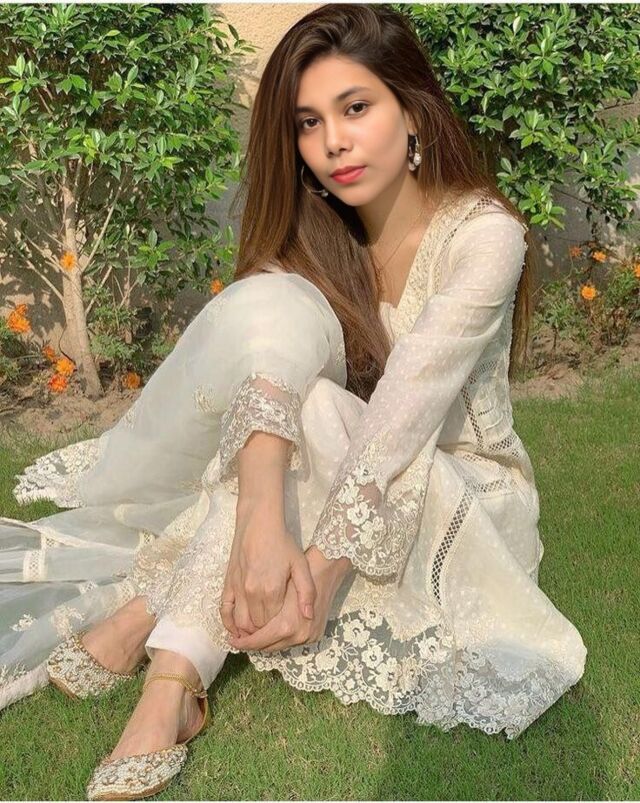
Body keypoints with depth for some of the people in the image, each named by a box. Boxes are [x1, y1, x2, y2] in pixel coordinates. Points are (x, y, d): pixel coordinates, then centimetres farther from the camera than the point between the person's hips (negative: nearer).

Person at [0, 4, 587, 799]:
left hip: (458, 493, -4)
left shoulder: (483, 234, -19)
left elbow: (404, 413, -30)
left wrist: (326, 562, -38)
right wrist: (261, 523, -42)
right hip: (333, 470, 4)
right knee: (273, 305, -26)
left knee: (311, 413, -34)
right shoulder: (310, 236, -6)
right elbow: (262, 350, -25)